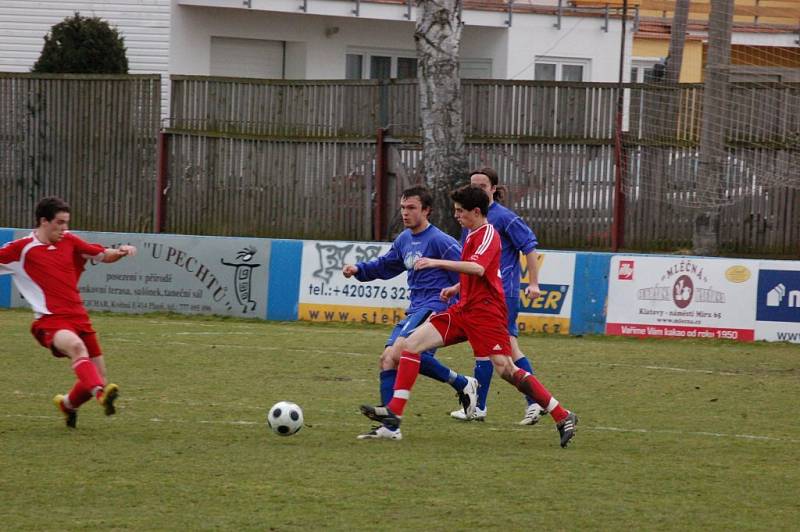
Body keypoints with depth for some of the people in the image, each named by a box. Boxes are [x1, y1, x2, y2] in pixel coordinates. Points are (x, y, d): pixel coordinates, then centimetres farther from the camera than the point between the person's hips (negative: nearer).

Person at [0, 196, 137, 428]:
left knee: (98, 380, 8)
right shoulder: (22, 248, -3)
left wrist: (120, 252, -1)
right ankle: (101, 393, -57)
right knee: (76, 345, -39)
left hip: (78, 317, 6)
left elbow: (103, 255, 19)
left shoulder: (69, 241, 11)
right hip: (50, 320, -6)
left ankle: (67, 403, 37)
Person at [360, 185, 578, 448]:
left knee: (506, 370, -15)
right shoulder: (473, 235, 18)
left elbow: (478, 268, -30)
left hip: (486, 311, -9)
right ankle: (394, 411, -4)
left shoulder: (488, 234, -11)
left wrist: (438, 263, -33)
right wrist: (457, 288, 21)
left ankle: (563, 418, -6)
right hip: (464, 309, 9)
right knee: (410, 344, -2)